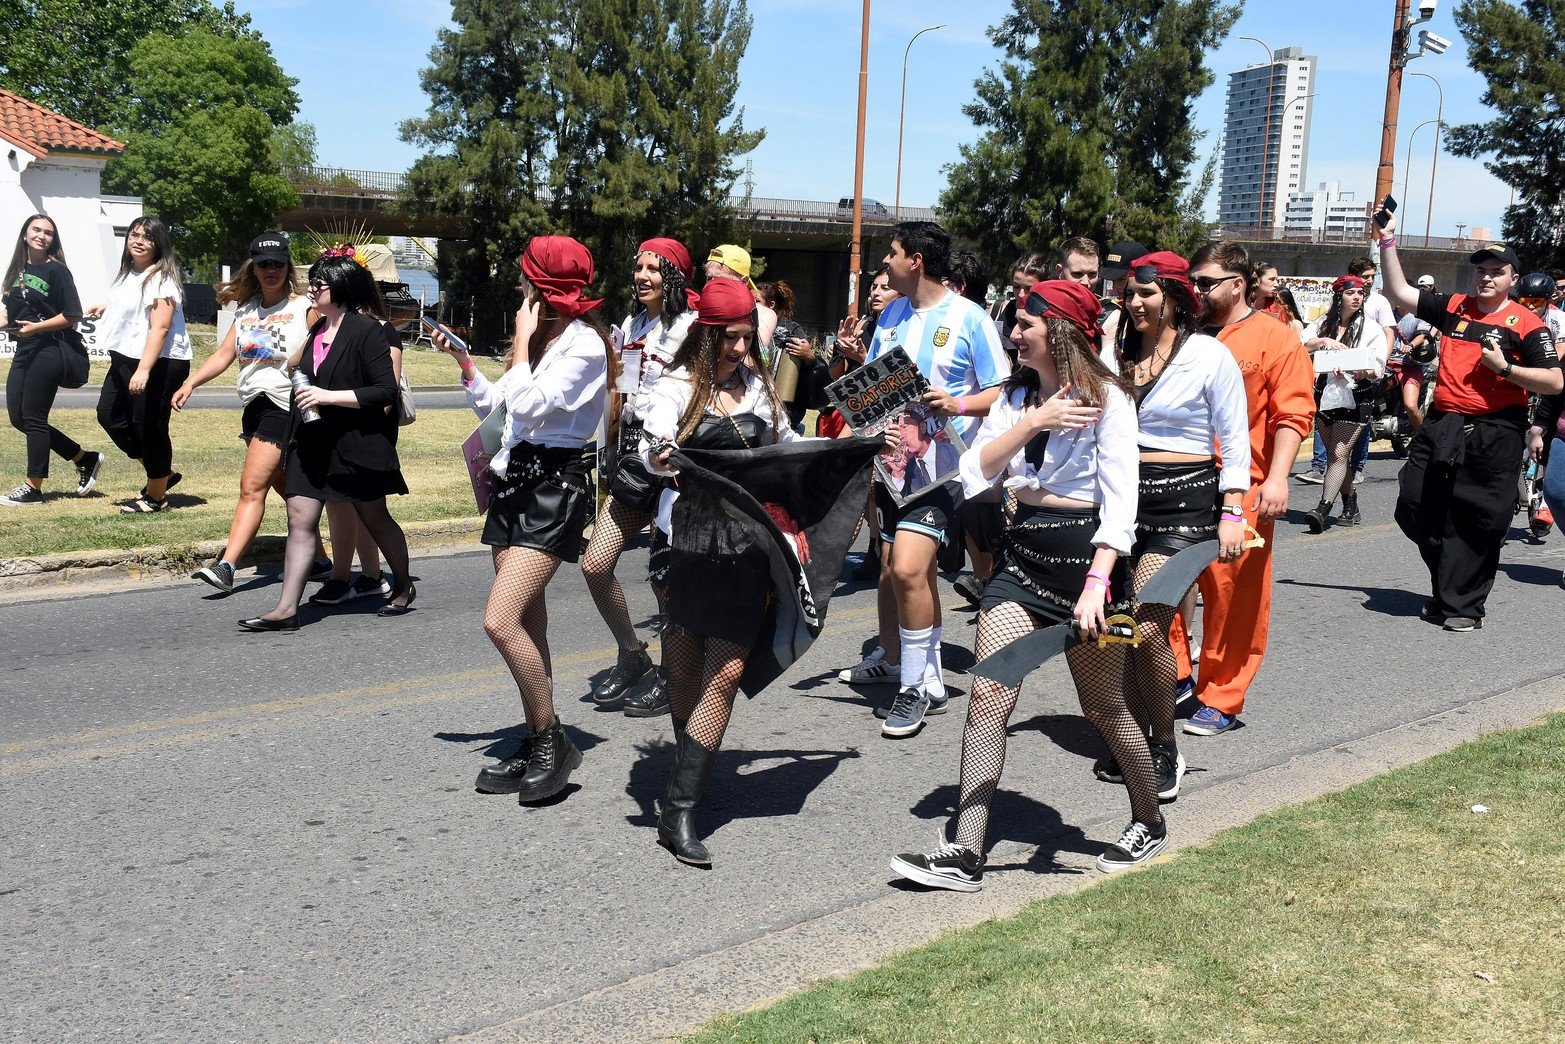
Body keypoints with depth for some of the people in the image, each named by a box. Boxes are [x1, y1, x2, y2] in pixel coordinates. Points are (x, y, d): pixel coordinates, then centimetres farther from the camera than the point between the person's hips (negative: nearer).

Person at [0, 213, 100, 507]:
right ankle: (85, 459, 19)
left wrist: (36, 327, -19)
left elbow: (72, 316, -12)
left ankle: (33, 488, 5)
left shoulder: (56, 271, -8)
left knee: (33, 418, -4)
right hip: (24, 351, 8)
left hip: (47, 352, -8)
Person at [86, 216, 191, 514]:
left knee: (149, 427, -2)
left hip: (159, 363, -10)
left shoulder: (161, 279, -16)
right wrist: (107, 310, 16)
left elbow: (160, 327, -24)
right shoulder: (130, 274, 14)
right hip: (126, 358, 10)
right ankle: (162, 473, 25)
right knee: (109, 414, 14)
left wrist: (144, 370, -32)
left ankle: (156, 496, 13)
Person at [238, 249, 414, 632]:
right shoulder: (317, 330, 11)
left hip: (356, 444, -7)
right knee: (300, 521, -2)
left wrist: (328, 397, -23)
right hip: (312, 443, 7)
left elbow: (386, 391, -19)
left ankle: (403, 587, 31)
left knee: (375, 519, 10)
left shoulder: (367, 330, -13)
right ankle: (286, 609, -4)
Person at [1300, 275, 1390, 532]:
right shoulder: (1323, 324, 10)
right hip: (1325, 395, 4)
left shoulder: (1370, 328, 1)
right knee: (1335, 454, 10)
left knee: (1339, 454, -13)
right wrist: (1323, 341, -20)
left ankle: (1323, 509, -19)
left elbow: (1378, 370, -5)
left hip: (1355, 398, -4)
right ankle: (1350, 505, 23)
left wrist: (1352, 370, -24)